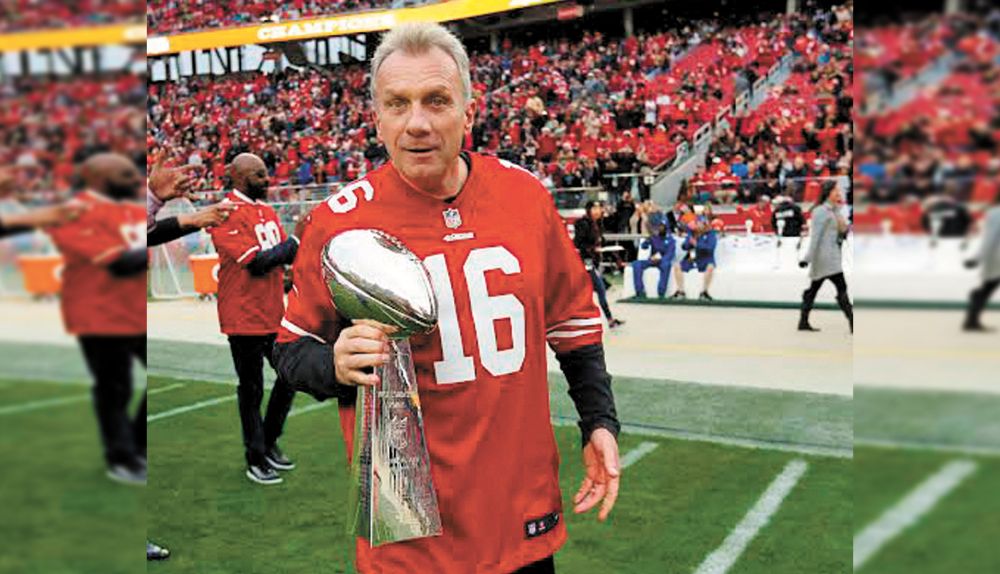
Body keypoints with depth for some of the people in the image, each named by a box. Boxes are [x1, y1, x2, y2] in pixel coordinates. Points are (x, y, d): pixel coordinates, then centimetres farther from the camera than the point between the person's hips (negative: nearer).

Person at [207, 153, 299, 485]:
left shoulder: (268, 211, 14)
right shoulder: (227, 214, -14)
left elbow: (288, 255, 15)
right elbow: (256, 263, -21)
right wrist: (290, 246, -10)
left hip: (276, 314, 8)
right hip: (245, 318, -8)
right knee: (251, 389, 4)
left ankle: (269, 443, 33)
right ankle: (255, 460, 18)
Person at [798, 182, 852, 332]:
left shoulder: (835, 211, 16)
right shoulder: (821, 211, -11)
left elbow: (844, 232, 18)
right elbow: (815, 236, -16)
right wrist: (809, 257, -19)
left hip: (832, 256, 10)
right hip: (825, 256, -10)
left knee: (813, 290, 10)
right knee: (842, 289, -12)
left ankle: (803, 322, 14)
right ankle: (852, 324, -13)